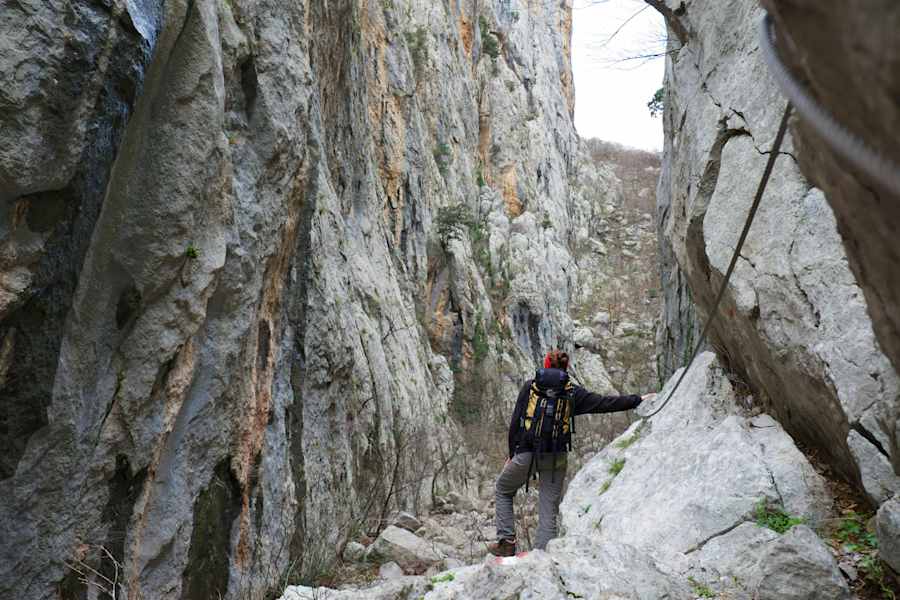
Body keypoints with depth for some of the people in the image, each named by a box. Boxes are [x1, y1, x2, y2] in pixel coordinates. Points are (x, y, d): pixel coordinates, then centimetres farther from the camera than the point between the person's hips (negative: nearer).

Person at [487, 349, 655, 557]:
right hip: (556, 459, 1)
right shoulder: (572, 393, 3)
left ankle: (507, 541, 13)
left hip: (526, 454, -1)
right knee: (549, 510, 8)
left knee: (502, 491, 22)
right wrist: (638, 400, 12)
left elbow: (515, 421, 1)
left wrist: (512, 454, 8)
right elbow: (604, 403, 4)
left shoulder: (530, 386, 2)